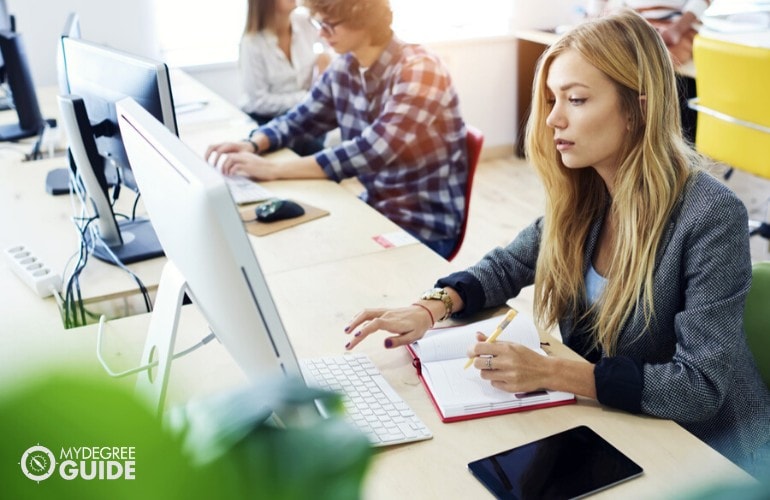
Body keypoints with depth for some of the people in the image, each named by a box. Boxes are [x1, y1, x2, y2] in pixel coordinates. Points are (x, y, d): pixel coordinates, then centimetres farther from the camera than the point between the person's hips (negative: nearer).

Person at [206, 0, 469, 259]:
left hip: (423, 226, -6)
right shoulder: (344, 68, 0)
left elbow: (372, 152, -32)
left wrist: (273, 169, -33)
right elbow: (300, 119, 10)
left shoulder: (419, 72, -22)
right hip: (375, 208, 6)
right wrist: (252, 144, -11)